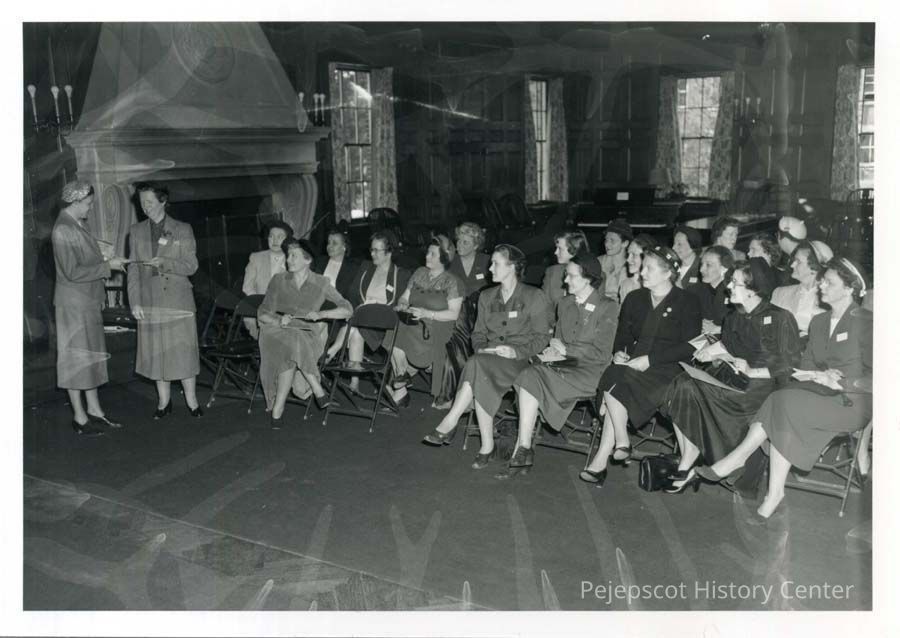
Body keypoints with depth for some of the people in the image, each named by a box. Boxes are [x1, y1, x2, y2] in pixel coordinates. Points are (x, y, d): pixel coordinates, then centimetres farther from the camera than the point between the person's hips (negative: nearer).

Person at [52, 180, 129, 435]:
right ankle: (79, 417, 9)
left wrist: (104, 258, 6)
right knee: (76, 357, 0)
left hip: (88, 302, 9)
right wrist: (106, 266, -17)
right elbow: (72, 272, -22)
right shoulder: (63, 230, -18)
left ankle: (94, 410, 24)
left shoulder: (76, 226, 11)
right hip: (74, 304, -9)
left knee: (91, 356, 14)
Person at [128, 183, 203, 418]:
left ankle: (192, 401, 9)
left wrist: (165, 263, -18)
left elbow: (191, 266, -2)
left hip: (178, 300, -2)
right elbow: (133, 269, 8)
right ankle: (164, 401, 17)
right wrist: (135, 302, -1)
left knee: (183, 351, -1)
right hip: (150, 302, 2)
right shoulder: (136, 232, 10)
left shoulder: (182, 230, 3)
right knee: (156, 353, 5)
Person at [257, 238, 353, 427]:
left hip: (308, 335, 0)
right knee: (293, 342, -36)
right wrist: (279, 320, -16)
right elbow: (262, 313, 7)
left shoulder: (320, 283, 4)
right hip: (278, 331, 1)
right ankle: (318, 391, -26)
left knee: (291, 354, -35)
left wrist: (321, 315, -17)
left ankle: (277, 409, -26)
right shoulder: (278, 280, 7)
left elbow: (348, 309, -1)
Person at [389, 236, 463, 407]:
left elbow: (453, 314, -8)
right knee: (394, 345, -25)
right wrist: (402, 305, -4)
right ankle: (400, 392, -6)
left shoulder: (451, 282, -2)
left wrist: (427, 313, -19)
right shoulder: (419, 273, 16)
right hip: (412, 325, 5)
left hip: (437, 328, -5)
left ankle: (401, 380, 4)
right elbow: (404, 297, 21)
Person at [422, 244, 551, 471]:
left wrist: (516, 351, -15)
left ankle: (449, 424, -29)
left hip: (519, 360, -4)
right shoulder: (486, 296, 20)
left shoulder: (535, 297, 3)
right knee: (481, 378, -33)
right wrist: (481, 348, -4)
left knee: (478, 366, -34)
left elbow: (542, 337, 0)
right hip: (488, 359, 4)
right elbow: (478, 333, 19)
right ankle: (487, 445, -32)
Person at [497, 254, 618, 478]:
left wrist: (566, 349, -7)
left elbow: (602, 354, -7)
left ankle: (523, 449, -21)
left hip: (589, 371, -6)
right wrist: (553, 352, -3)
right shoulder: (565, 304, 18)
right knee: (530, 373, -26)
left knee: (531, 379, -27)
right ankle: (524, 450, -27)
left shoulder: (607, 308, -2)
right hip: (564, 365, 6)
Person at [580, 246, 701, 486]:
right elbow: (622, 335, 20)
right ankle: (621, 443, -20)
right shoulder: (634, 299, 18)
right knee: (615, 378, -28)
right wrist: (619, 352, -4)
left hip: (669, 369, -5)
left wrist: (650, 359, -15)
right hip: (636, 365, 5)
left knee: (616, 384, -27)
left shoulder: (686, 302, 1)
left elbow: (690, 347, -8)